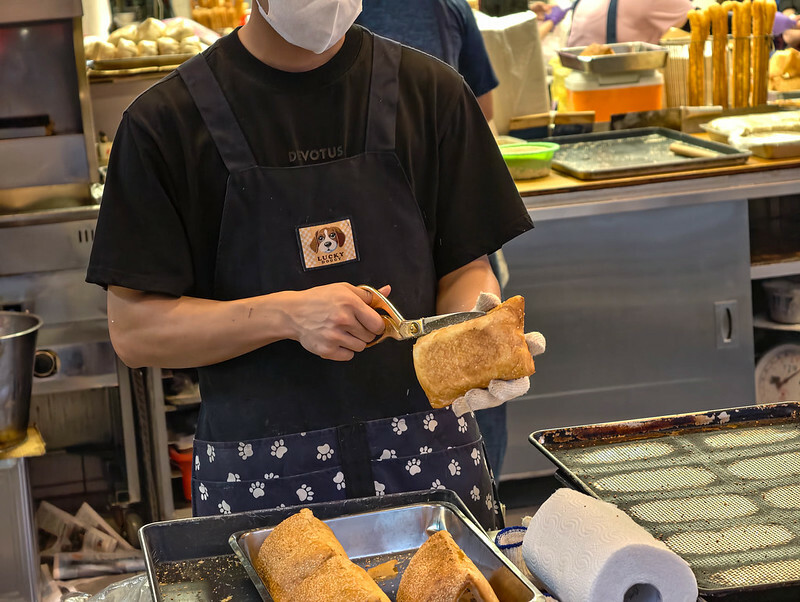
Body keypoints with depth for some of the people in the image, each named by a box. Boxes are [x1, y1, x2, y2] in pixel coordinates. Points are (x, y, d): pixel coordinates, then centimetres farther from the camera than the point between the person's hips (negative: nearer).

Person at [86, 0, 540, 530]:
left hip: (428, 455, 2)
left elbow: (466, 269, 6)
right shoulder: (168, 121, -5)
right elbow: (133, 330, -6)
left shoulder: (429, 91, 2)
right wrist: (287, 315, -20)